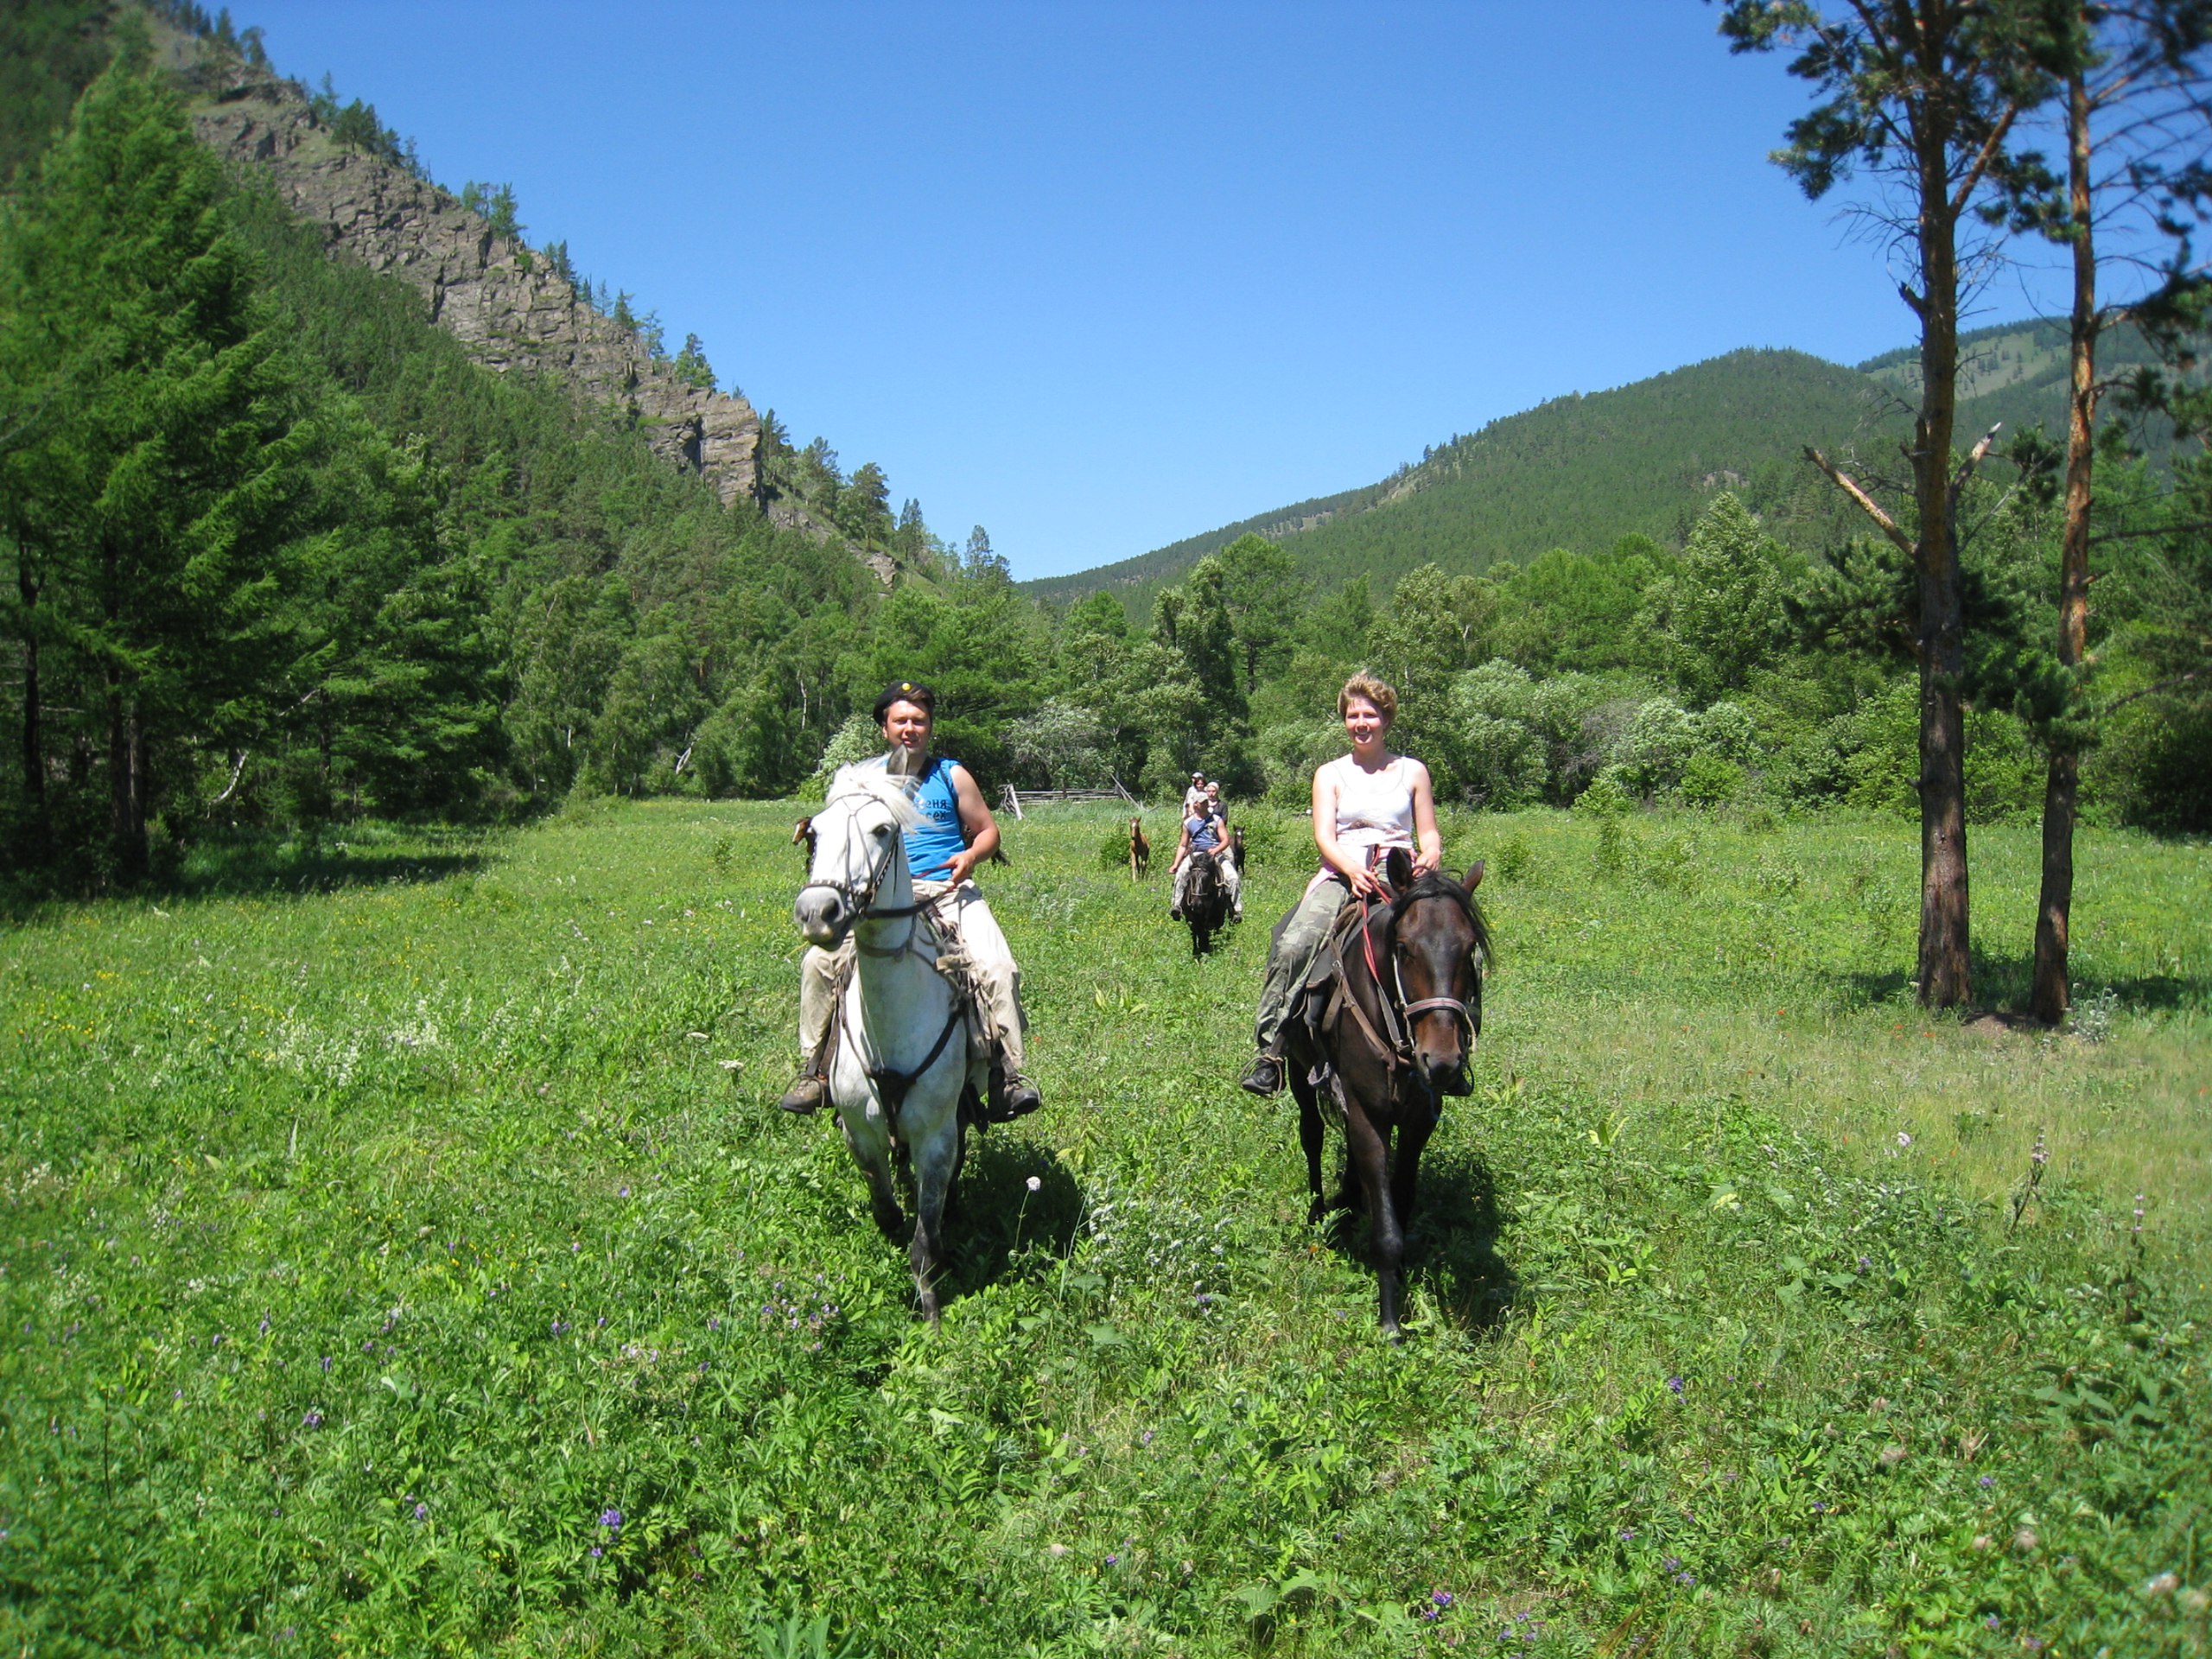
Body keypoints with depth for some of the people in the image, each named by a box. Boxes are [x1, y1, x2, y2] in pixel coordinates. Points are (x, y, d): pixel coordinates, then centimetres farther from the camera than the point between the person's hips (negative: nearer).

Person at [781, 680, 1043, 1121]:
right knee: (818, 961, -17)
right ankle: (814, 1072, -4)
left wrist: (970, 857, -10)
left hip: (949, 890, -1)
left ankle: (1008, 1076, -17)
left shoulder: (952, 775, 9)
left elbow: (988, 831, 12)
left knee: (997, 968, -24)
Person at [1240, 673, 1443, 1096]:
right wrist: (1352, 869, -18)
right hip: (1341, 873, 0)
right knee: (1293, 945, -27)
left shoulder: (1413, 772, 17)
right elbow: (1324, 834, 3)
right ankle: (1270, 1050, -26)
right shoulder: (1330, 775, 16)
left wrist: (1431, 856, -11)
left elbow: (1429, 833, 15)